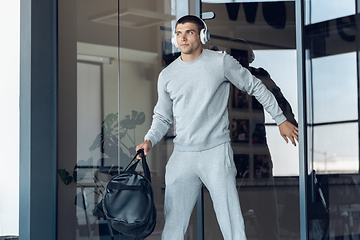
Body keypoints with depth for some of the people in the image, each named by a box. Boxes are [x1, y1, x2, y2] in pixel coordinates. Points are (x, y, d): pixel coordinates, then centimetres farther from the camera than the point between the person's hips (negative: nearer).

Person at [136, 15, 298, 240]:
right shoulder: (167, 75, 9)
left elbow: (256, 87, 9)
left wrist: (281, 120, 11)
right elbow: (162, 117, 17)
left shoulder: (221, 62, 0)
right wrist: (149, 140, -2)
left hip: (216, 152, -3)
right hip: (182, 156, 3)